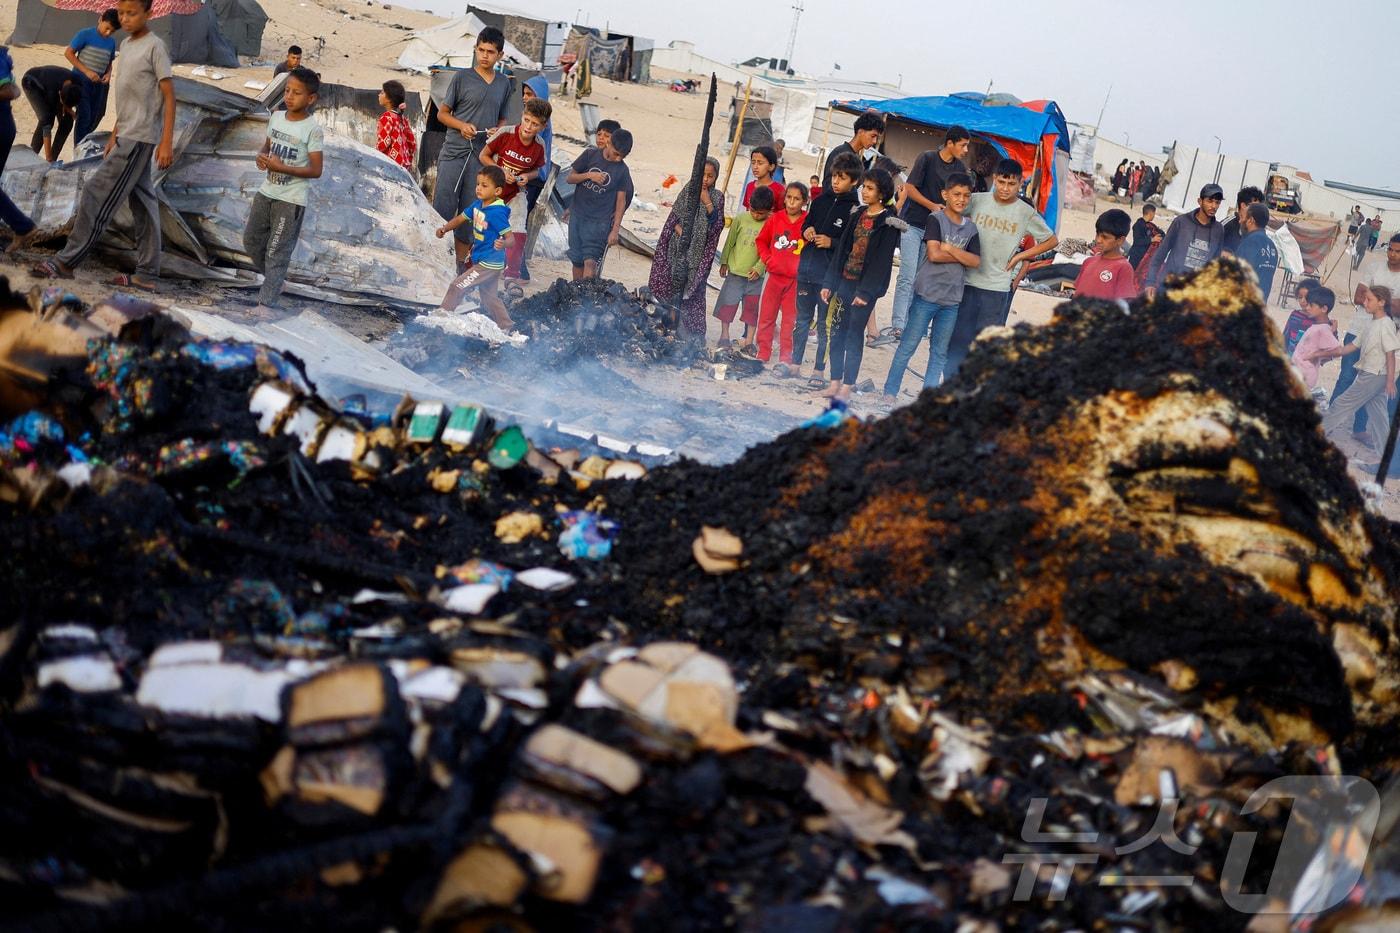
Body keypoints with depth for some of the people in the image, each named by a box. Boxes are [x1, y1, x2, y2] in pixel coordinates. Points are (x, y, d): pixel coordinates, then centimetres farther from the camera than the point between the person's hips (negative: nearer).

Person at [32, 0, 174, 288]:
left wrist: (167, 142, -17)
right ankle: (147, 275, 8)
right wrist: (114, 135, 20)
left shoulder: (155, 47, -11)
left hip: (139, 138, -9)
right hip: (129, 136, 9)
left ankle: (67, 261, -5)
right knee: (142, 202, 7)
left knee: (97, 194, -9)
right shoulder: (126, 45, 15)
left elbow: (169, 96, -13)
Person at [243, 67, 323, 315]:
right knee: (251, 241, 16)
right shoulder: (276, 118, 4)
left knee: (277, 252, -5)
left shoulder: (312, 130, -15)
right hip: (267, 192, 7)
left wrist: (282, 167, -24)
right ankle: (273, 279, 36)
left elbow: (315, 171, -16)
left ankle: (267, 302, -3)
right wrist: (262, 156, -6)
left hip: (291, 200, -7)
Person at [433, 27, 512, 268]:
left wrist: (498, 131, -1)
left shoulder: (504, 84, 11)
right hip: (454, 151, -3)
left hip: (482, 156, 3)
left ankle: (462, 261, 15)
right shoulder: (462, 78, -1)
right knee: (443, 206, -6)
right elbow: (442, 113, 3)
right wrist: (462, 125, -15)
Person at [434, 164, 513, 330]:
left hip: (489, 264, -9)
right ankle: (506, 327, 32)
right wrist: (444, 229, -3)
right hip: (479, 260, 9)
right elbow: (461, 218, 13)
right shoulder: (478, 205, 0)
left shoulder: (497, 213, -24)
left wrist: (502, 244, -48)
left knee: (458, 285, -4)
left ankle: (444, 313, 13)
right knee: (489, 297, 20)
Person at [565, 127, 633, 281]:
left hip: (600, 220, -2)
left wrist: (615, 230, -5)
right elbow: (570, 178, 4)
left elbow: (621, 200, 0)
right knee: (577, 260, 7)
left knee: (590, 261, -14)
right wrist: (588, 175, -16)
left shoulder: (622, 170, -2)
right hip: (578, 215, 2)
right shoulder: (590, 155, 0)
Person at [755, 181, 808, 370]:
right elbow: (761, 241, 14)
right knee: (766, 316, 8)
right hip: (775, 275, 3)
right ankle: (762, 355, 18)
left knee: (790, 319, 0)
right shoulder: (775, 219, 2)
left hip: (796, 278, -3)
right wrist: (767, 259, 2)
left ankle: (785, 360, 4)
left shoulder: (808, 222, -6)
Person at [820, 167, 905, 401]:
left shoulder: (887, 222, -8)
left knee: (854, 334, -3)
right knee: (837, 331, 5)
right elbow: (842, 251, 14)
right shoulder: (858, 216, 12)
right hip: (844, 281, 6)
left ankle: (847, 387, 1)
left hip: (865, 286, -6)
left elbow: (882, 259, -13)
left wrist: (866, 292, -18)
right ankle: (835, 382, 11)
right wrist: (829, 283, 9)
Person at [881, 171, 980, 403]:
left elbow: (976, 261, -2)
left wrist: (949, 249, -11)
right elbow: (933, 254, -16)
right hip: (927, 294, -5)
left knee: (940, 351, 8)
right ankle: (890, 391, 4)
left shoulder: (970, 228, 10)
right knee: (908, 345, -2)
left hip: (951, 299, 5)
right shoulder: (935, 219, -5)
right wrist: (961, 256, -6)